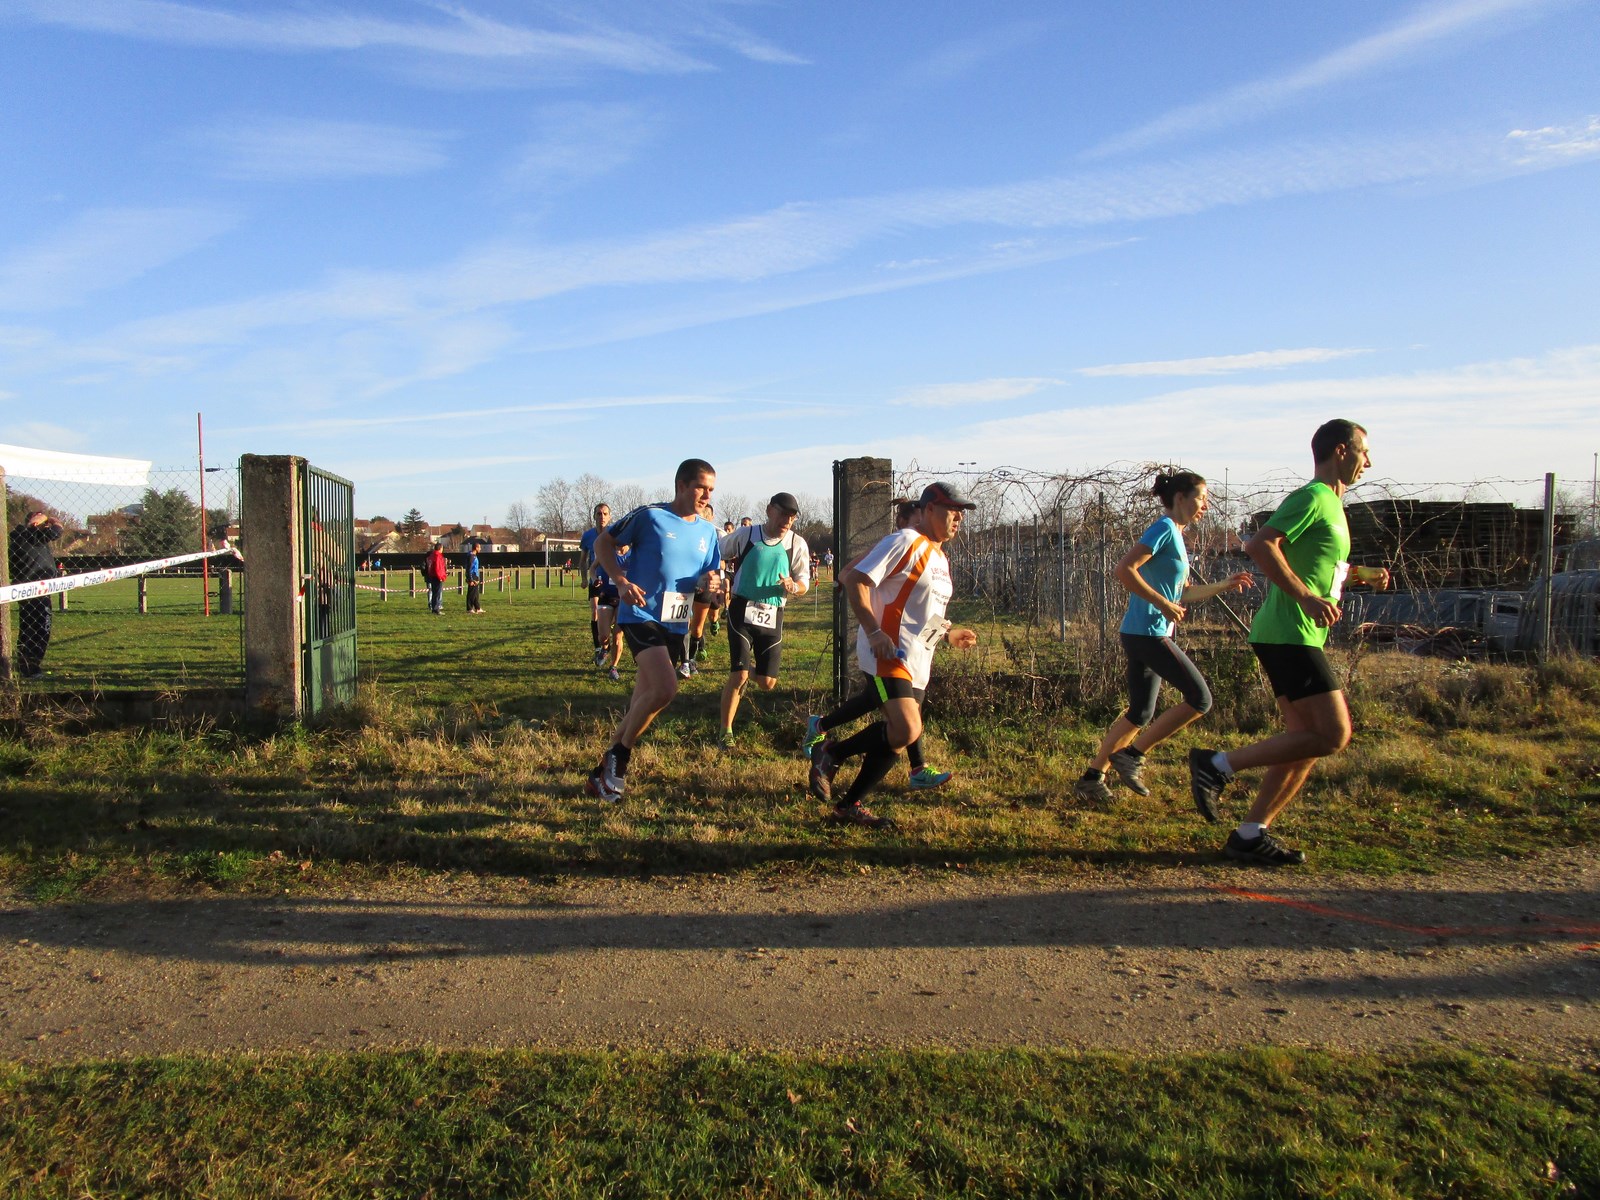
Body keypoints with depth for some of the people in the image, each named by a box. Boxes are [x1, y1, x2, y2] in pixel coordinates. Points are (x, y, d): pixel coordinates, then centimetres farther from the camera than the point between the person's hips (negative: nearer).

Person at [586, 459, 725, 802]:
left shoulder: (708, 531, 10)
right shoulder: (649, 516, -7)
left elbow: (712, 575, 18)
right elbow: (603, 543, 0)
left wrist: (712, 582, -6)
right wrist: (620, 580, -15)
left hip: (676, 625, 7)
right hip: (640, 615, -7)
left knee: (642, 704, 10)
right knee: (665, 688, -25)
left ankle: (603, 774, 24)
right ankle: (618, 756, -3)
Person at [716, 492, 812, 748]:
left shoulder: (797, 544, -1)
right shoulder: (745, 535, -5)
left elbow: (803, 583, 2)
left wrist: (793, 587, -20)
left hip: (772, 617, 2)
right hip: (742, 611, -2)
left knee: (767, 683, 5)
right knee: (738, 675, -12)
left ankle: (751, 669, 42)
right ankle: (725, 731, 5)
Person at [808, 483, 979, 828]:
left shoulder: (941, 559, 21)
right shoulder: (906, 542, -8)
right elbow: (854, 580, -15)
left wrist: (948, 634, 21)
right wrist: (874, 632, -23)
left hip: (917, 663, 10)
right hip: (888, 654, -9)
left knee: (896, 741, 7)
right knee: (906, 731, -24)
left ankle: (849, 805, 18)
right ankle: (830, 754, -4)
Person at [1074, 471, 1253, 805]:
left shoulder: (1176, 535, 19)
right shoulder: (1164, 528, -10)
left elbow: (1183, 593, 27)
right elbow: (1124, 570, -22)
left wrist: (1224, 586, 20)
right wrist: (1164, 605, -20)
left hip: (1142, 636, 10)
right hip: (1148, 634, -10)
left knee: (1140, 714, 12)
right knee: (1200, 699, -5)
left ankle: (1091, 779, 15)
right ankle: (1131, 756, -1)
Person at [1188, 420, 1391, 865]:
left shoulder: (1331, 504, 23)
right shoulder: (1312, 497, -8)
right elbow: (1260, 546, -22)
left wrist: (1361, 574, 18)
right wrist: (1307, 599, -25)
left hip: (1299, 638, 10)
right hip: (1288, 634, -10)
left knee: (1307, 741, 8)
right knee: (1332, 734, -14)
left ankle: (1250, 833, 11)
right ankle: (1217, 766, -9)